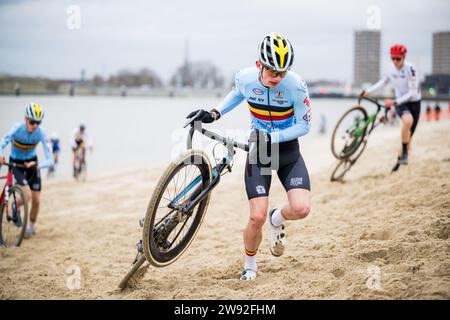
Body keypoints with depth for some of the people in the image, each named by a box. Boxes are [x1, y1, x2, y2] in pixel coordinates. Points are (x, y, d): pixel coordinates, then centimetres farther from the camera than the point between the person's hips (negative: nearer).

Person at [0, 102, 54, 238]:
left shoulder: (41, 132, -24)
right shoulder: (17, 128, -29)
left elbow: (50, 160, -25)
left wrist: (38, 165, -44)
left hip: (31, 163, 3)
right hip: (16, 164, -2)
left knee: (36, 201, 0)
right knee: (27, 195, -23)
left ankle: (31, 227, 28)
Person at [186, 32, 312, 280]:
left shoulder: (295, 85, -22)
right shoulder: (245, 78, -15)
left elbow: (304, 125, -13)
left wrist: (273, 137, -25)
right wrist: (214, 114, 0)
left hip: (287, 150, 0)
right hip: (258, 150, 1)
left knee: (301, 209, -20)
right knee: (257, 217, -11)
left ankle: (277, 219, 17)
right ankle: (249, 264, 17)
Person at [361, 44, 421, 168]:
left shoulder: (410, 69, -21)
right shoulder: (392, 68, -6)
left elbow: (412, 93, -22)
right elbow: (384, 81, 15)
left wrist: (394, 102, -28)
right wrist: (368, 91, 5)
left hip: (414, 103, -1)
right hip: (400, 103, 1)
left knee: (408, 135, 4)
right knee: (408, 120, -33)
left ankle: (400, 160, 22)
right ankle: (404, 153, -22)